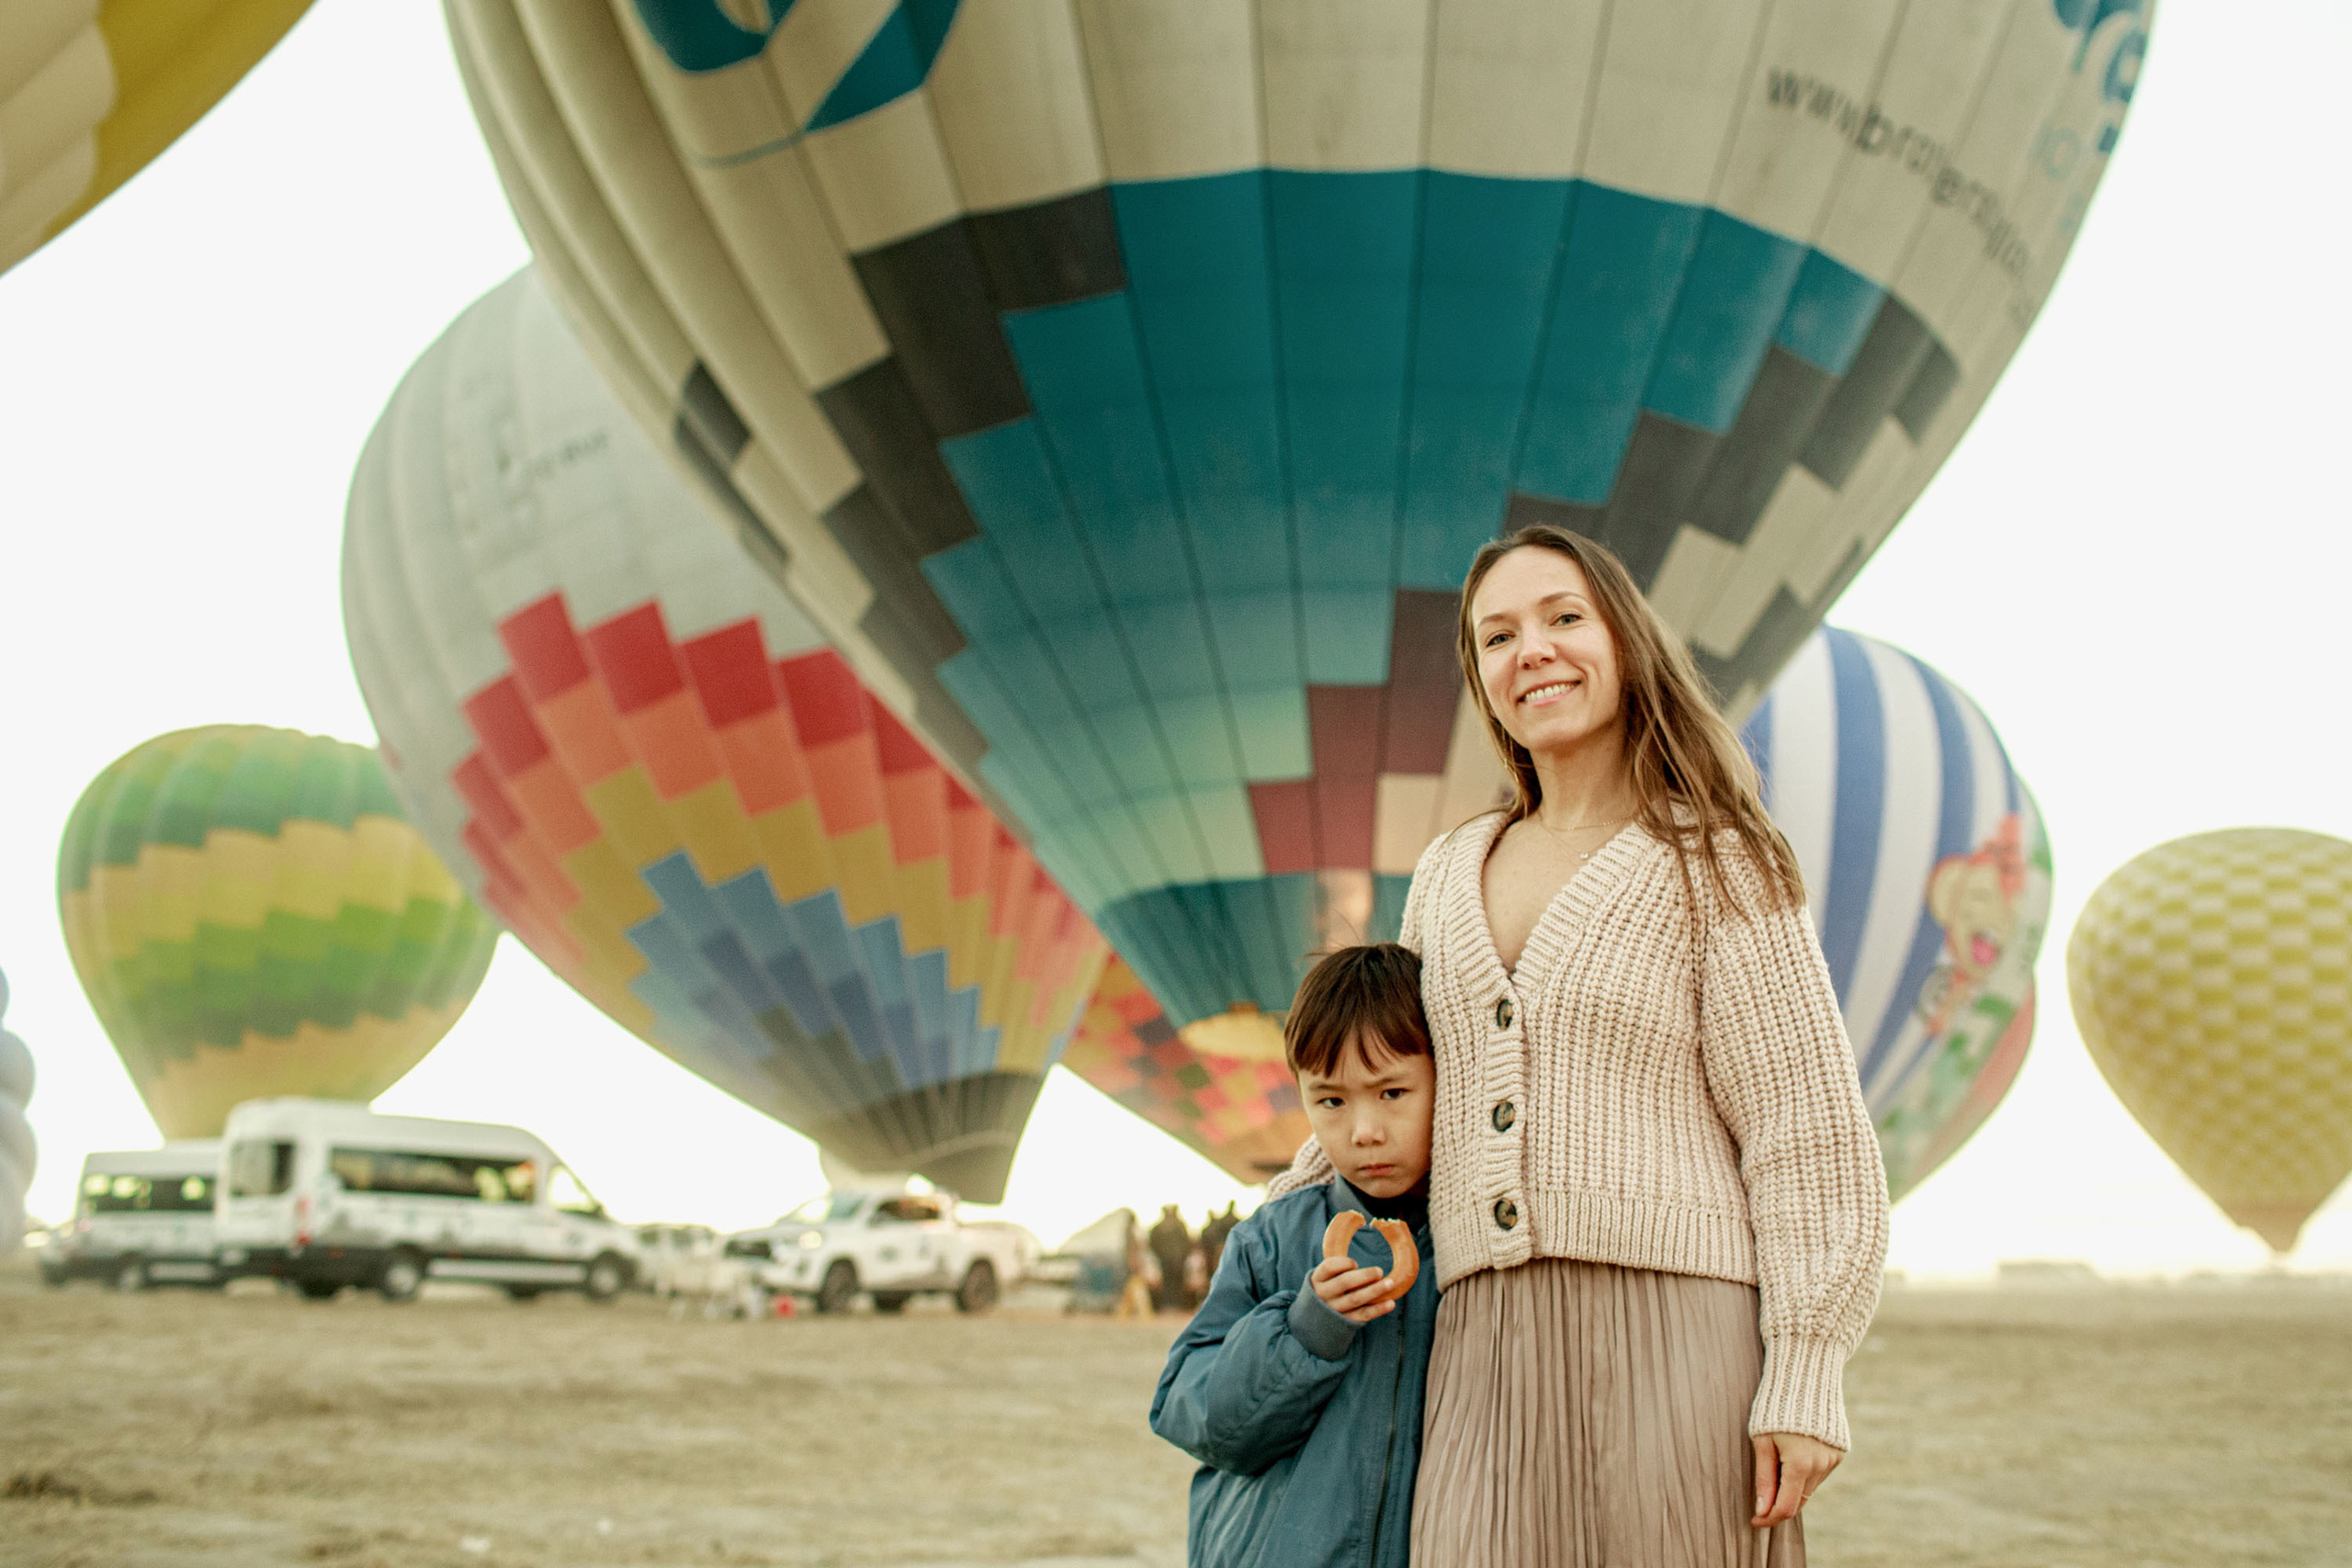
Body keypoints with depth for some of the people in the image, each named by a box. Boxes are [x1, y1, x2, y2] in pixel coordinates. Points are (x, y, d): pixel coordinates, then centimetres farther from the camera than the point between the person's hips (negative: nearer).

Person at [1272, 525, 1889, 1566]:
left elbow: (1807, 1136, -3)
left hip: (1668, 1331, -4)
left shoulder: (1713, 867, 1)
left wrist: (1805, 1376, -10)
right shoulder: (1447, 877, 16)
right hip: (1487, 1354, 4)